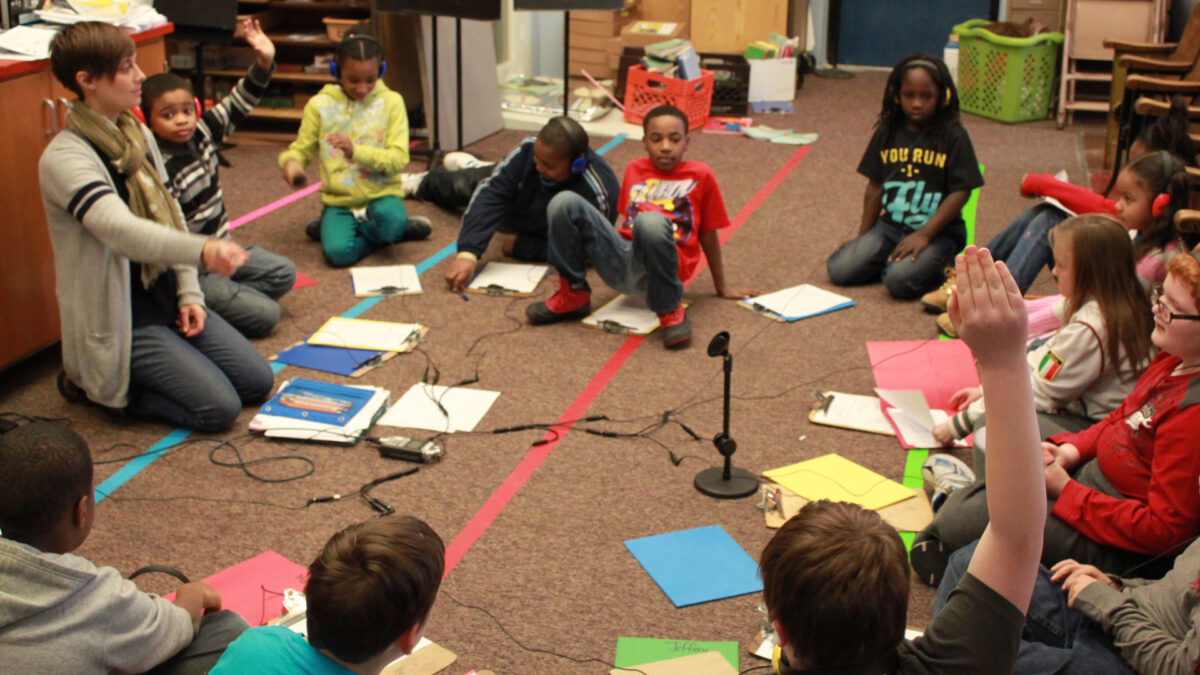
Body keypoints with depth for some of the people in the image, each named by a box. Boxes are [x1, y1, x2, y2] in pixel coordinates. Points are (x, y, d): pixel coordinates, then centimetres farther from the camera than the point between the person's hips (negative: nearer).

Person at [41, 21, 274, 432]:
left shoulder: (138, 135, 7)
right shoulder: (65, 158, -21)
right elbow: (121, 230, -37)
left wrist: (189, 293, 1)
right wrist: (202, 250, -54)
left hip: (167, 301, 8)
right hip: (121, 319, -8)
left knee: (258, 382, 4)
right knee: (219, 408, -15)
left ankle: (151, 373, 18)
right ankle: (99, 384, 4)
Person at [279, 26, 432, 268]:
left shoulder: (391, 102, -2)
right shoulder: (320, 105, 2)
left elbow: (398, 159, -10)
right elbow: (301, 148, 10)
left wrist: (356, 151, -26)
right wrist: (290, 162, -15)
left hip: (380, 195, -2)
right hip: (339, 200, 2)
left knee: (391, 221, -38)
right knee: (338, 253, -27)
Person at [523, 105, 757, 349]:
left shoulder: (700, 175, 8)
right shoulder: (634, 169, 19)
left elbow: (708, 235, 14)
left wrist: (722, 288, 19)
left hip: (654, 269, -4)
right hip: (619, 264, 4)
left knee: (652, 221, -39)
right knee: (565, 203, -16)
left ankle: (669, 310, -19)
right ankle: (572, 295, -4)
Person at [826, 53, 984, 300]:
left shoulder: (953, 136, -8)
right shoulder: (887, 132, 5)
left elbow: (961, 191, -10)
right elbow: (875, 185, 11)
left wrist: (924, 234, -17)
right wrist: (863, 235, 12)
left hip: (938, 231, -4)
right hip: (890, 225, 5)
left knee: (900, 280, -30)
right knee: (839, 270, -14)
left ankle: (933, 266, 2)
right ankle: (892, 257, 9)